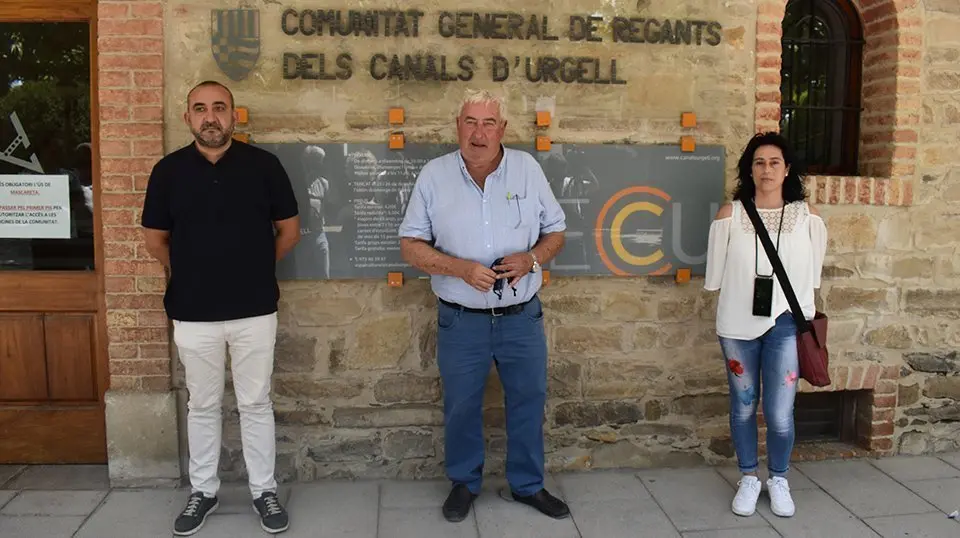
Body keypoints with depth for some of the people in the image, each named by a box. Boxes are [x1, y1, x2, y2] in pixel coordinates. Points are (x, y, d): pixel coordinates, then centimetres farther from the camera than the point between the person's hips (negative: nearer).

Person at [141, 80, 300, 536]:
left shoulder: (263, 165, -3)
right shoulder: (168, 170, 0)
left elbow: (289, 230, 5)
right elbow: (155, 240, 10)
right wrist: (193, 275, 12)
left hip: (255, 310, -1)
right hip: (193, 313, 1)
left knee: (255, 403, 9)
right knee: (202, 406, 14)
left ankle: (264, 490, 24)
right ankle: (203, 491, 29)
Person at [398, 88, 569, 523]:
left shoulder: (528, 169, -2)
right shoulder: (434, 175, -6)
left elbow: (555, 231, 5)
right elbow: (410, 245, -5)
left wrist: (531, 259, -16)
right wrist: (460, 268, -20)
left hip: (522, 316, 2)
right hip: (460, 320, -1)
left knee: (529, 401, 13)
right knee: (461, 407, 13)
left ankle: (528, 484, 34)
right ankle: (464, 483, 35)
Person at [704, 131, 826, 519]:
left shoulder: (807, 215, -1)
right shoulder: (730, 214, -4)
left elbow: (812, 273, 7)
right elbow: (715, 273, 1)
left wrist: (803, 316, 8)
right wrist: (741, 293, 4)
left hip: (786, 324, 0)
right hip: (738, 325, 0)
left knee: (780, 412, 0)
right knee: (743, 406, 12)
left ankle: (779, 480, 26)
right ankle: (748, 479, 31)